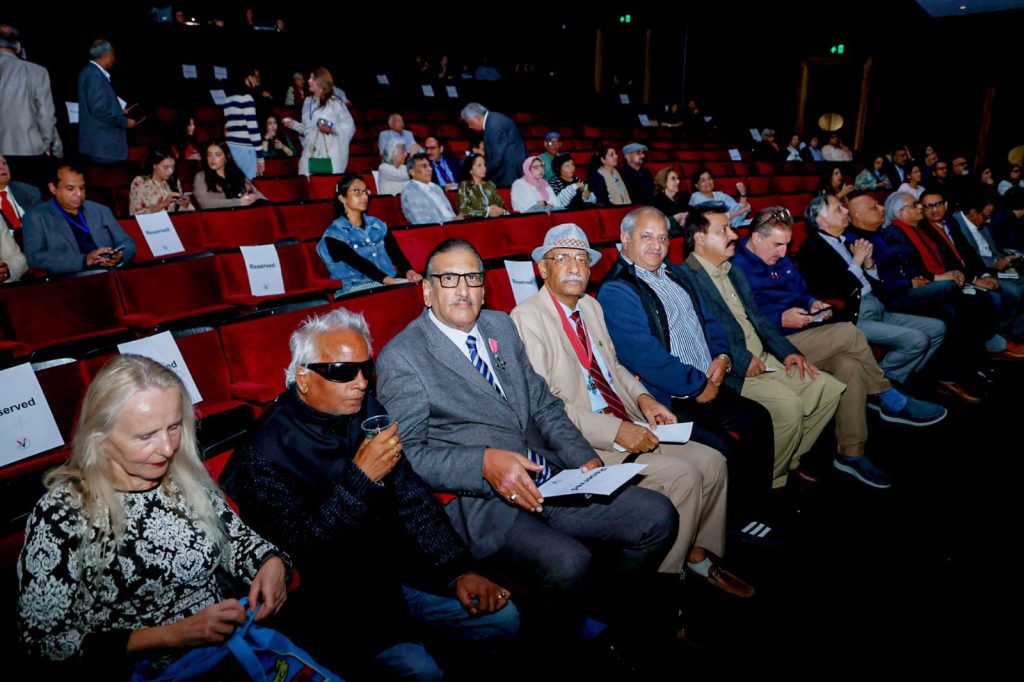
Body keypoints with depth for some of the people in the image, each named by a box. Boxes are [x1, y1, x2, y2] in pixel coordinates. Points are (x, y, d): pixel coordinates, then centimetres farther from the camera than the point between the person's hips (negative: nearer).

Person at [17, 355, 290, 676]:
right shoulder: (61, 515, -13)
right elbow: (44, 638, -11)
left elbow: (233, 535, 12)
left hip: (237, 649, 4)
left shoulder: (185, 475, -1)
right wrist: (173, 635, -18)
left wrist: (271, 562, -9)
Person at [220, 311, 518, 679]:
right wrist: (360, 479, -28)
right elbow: (297, 549, -21)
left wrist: (459, 570, -5)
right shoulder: (264, 454, -16)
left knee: (502, 617, -3)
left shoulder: (367, 411, 1)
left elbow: (413, 499, 3)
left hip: (395, 565, 6)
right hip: (332, 599, -5)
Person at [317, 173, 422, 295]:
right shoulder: (334, 234, 3)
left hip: (392, 283, 5)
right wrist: (387, 280, -27)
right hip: (358, 289, -5)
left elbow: (395, 253, 4)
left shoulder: (378, 225, 19)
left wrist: (408, 271, -19)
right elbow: (358, 263, -12)